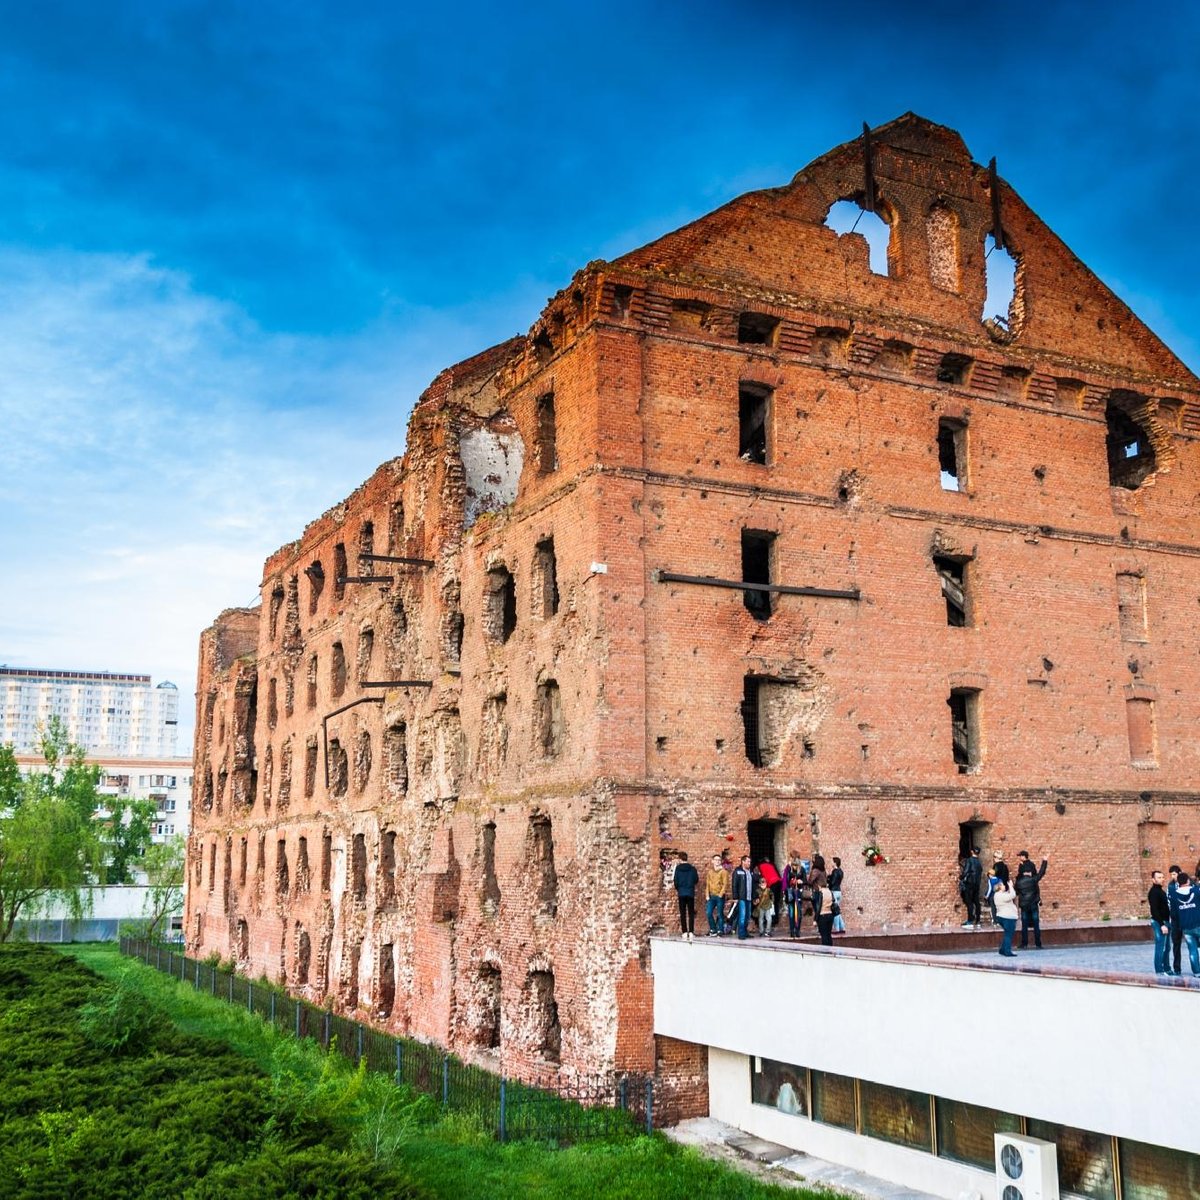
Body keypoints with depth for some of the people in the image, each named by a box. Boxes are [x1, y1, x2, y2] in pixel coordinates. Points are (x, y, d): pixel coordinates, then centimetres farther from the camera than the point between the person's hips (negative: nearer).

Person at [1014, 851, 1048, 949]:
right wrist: (1044, 861, 12)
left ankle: (1024, 945, 2)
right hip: (1034, 904, 0)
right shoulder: (1034, 879, -7)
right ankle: (1038, 944, 4)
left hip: (1024, 905, 0)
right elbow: (1041, 872, 2)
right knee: (1036, 925, 4)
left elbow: (1015, 893, 5)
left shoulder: (1019, 882, -3)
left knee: (1024, 925, 5)